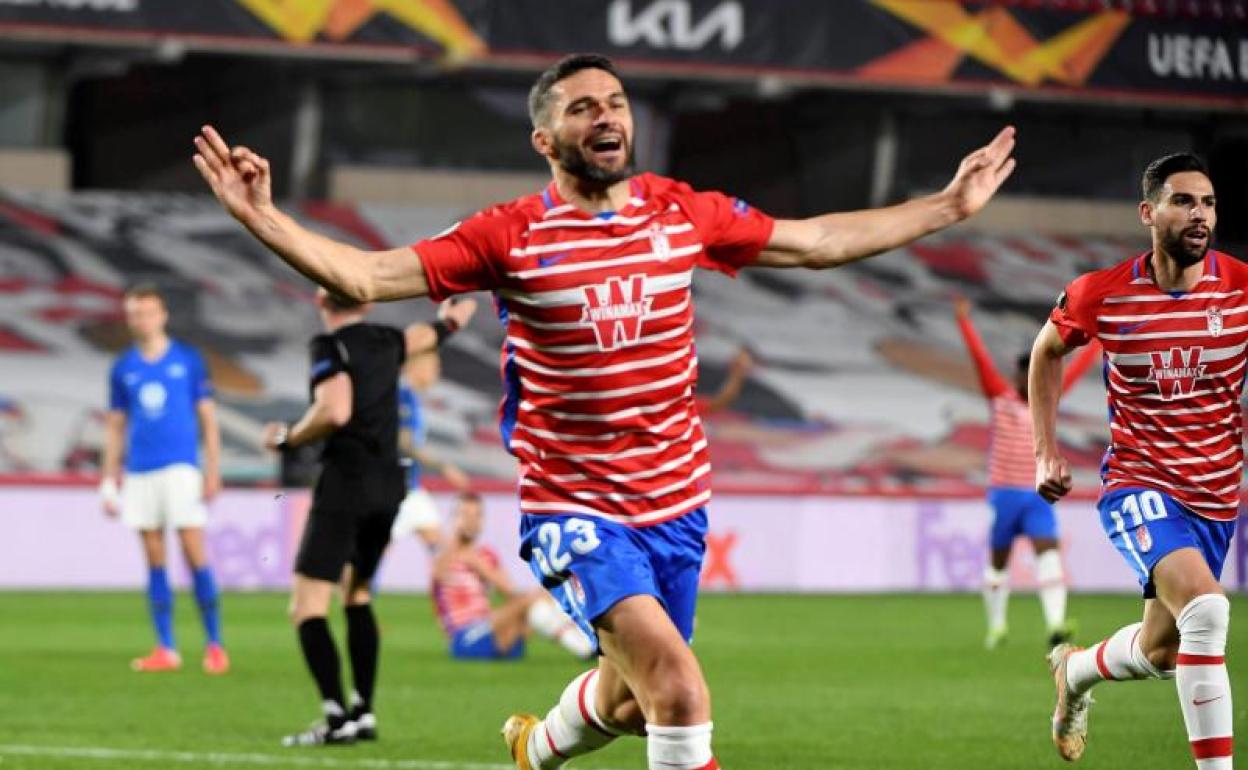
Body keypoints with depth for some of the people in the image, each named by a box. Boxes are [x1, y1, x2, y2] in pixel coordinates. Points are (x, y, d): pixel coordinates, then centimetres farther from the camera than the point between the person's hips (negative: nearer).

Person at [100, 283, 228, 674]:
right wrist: (109, 481, 10)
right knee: (155, 560, 4)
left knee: (194, 553, -8)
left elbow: (207, 416, 4)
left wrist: (213, 470, -3)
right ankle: (165, 649, 6)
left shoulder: (188, 359, 3)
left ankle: (214, 646, -2)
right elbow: (115, 426, 15)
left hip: (180, 467, -3)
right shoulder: (123, 368, 10)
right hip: (139, 473, 3)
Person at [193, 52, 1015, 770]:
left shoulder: (683, 214, 2)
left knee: (635, 699, 19)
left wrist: (949, 205, 14)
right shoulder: (510, 237, -9)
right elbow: (367, 275, -12)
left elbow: (820, 241, 13)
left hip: (675, 502, 5)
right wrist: (262, 217, -25)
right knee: (679, 690, -22)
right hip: (575, 510, -5)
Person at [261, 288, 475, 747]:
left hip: (345, 483, -8)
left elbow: (335, 411, -23)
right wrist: (448, 320, 58)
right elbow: (424, 336, 35)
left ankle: (338, 718, -19)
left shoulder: (330, 347, -9)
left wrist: (289, 438, -7)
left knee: (307, 607, -7)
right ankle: (363, 712, 20)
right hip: (388, 486, 8)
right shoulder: (386, 342, 12)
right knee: (357, 594, 23)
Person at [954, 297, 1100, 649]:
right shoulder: (1000, 399, 0)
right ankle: (996, 626, 26)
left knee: (1048, 552, -17)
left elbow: (1075, 368, 15)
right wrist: (964, 322, -17)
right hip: (1004, 494, -2)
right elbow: (982, 361, -9)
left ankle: (1055, 624, -28)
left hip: (1038, 496, 2)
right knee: (998, 561, 9)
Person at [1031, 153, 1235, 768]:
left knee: (1160, 653, 13)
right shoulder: (1101, 294, -10)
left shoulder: (1239, 287, -11)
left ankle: (1075, 668, 48)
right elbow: (1046, 352, 11)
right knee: (1205, 607, -29)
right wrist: (1046, 451, 7)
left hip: (1217, 495, 3)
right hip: (1136, 483, -3)